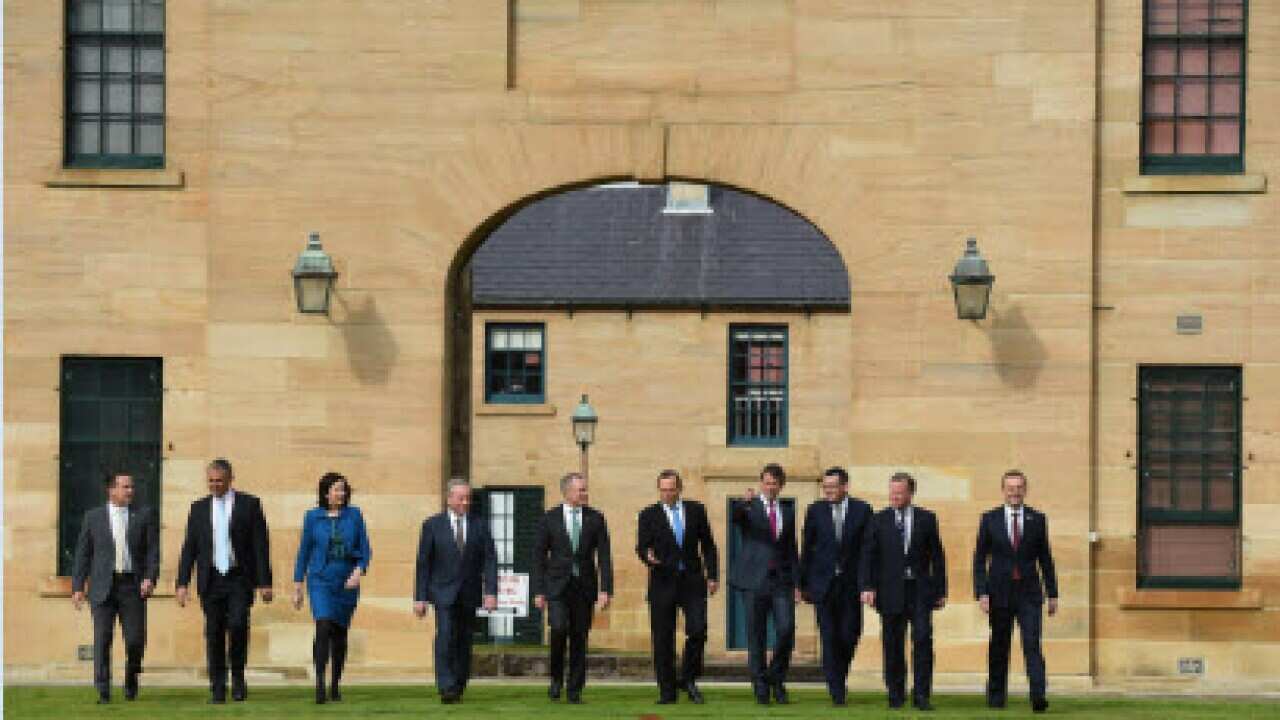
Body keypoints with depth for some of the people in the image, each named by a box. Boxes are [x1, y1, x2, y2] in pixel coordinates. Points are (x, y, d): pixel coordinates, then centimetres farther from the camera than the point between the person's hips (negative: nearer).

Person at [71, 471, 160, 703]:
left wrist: (150, 578, -10)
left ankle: (131, 682, 23)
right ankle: (103, 691, -2)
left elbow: (153, 551, 5)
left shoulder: (144, 516, 9)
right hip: (103, 586, 0)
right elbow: (82, 554, 9)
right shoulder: (93, 516, 8)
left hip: (133, 586, 0)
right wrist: (77, 587, 2)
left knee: (136, 639, -2)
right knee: (102, 639, -6)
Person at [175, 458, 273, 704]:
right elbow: (189, 548, 9)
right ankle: (218, 688, 7)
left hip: (240, 579, -2)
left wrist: (264, 582, -6)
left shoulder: (249, 504, 2)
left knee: (237, 625, -17)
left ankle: (238, 677, 2)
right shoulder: (199, 508, 10)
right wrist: (182, 583, 0)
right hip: (211, 580, 2)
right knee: (214, 633, 0)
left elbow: (261, 545, 0)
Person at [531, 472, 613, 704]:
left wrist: (606, 589, -8)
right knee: (559, 629, -20)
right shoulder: (549, 519, 2)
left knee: (579, 637, 2)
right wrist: (539, 591, -3)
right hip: (557, 585, -2)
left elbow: (604, 556, 1)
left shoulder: (595, 519, 4)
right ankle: (556, 678, 0)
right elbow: (539, 556, 3)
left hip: (584, 586, 2)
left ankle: (574, 689, 10)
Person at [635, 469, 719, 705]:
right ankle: (667, 691, 6)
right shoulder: (649, 515, 4)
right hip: (663, 582, -1)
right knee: (663, 640, 0)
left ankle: (688, 679, 10)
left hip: (692, 581, 1)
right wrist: (648, 556, -25)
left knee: (698, 630, -11)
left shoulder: (696, 510, 8)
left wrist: (712, 575, 5)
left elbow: (707, 545, 11)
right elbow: (641, 546, -1)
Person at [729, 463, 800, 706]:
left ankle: (777, 680, 8)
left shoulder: (787, 513, 14)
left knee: (786, 629, -10)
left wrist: (797, 583, 8)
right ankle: (761, 688, 9)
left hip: (782, 580, 2)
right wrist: (744, 501, -44)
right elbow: (733, 516, -21)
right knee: (756, 636, 0)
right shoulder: (749, 508, 3)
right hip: (756, 579, -2)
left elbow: (792, 550, 16)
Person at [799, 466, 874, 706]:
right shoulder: (815, 510, 3)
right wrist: (803, 584, 4)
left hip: (850, 584, 0)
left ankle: (840, 675, 28)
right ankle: (837, 691, 0)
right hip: (823, 583, 0)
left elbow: (867, 549, -3)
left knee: (850, 635, 1)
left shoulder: (862, 510, 0)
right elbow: (807, 548, 6)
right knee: (829, 638, -3)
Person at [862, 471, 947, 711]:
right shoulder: (879, 520, 6)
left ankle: (921, 694, -7)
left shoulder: (926, 519, 6)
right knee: (893, 644, 3)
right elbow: (871, 556, 2)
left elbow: (937, 556, 8)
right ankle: (895, 694, 14)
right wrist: (868, 586, -9)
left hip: (920, 590, -1)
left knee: (923, 639, -10)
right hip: (890, 590, 1)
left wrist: (940, 590, 5)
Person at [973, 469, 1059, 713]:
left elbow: (1045, 558, 10)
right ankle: (996, 696, 21)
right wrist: (981, 593, -7)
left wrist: (1052, 594, 8)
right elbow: (980, 559, 2)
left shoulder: (1037, 519, 6)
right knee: (998, 647, 8)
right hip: (1000, 592, 1)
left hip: (1029, 594, 0)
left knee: (1032, 644, -12)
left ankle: (1038, 697, -19)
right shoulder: (990, 519, 3)